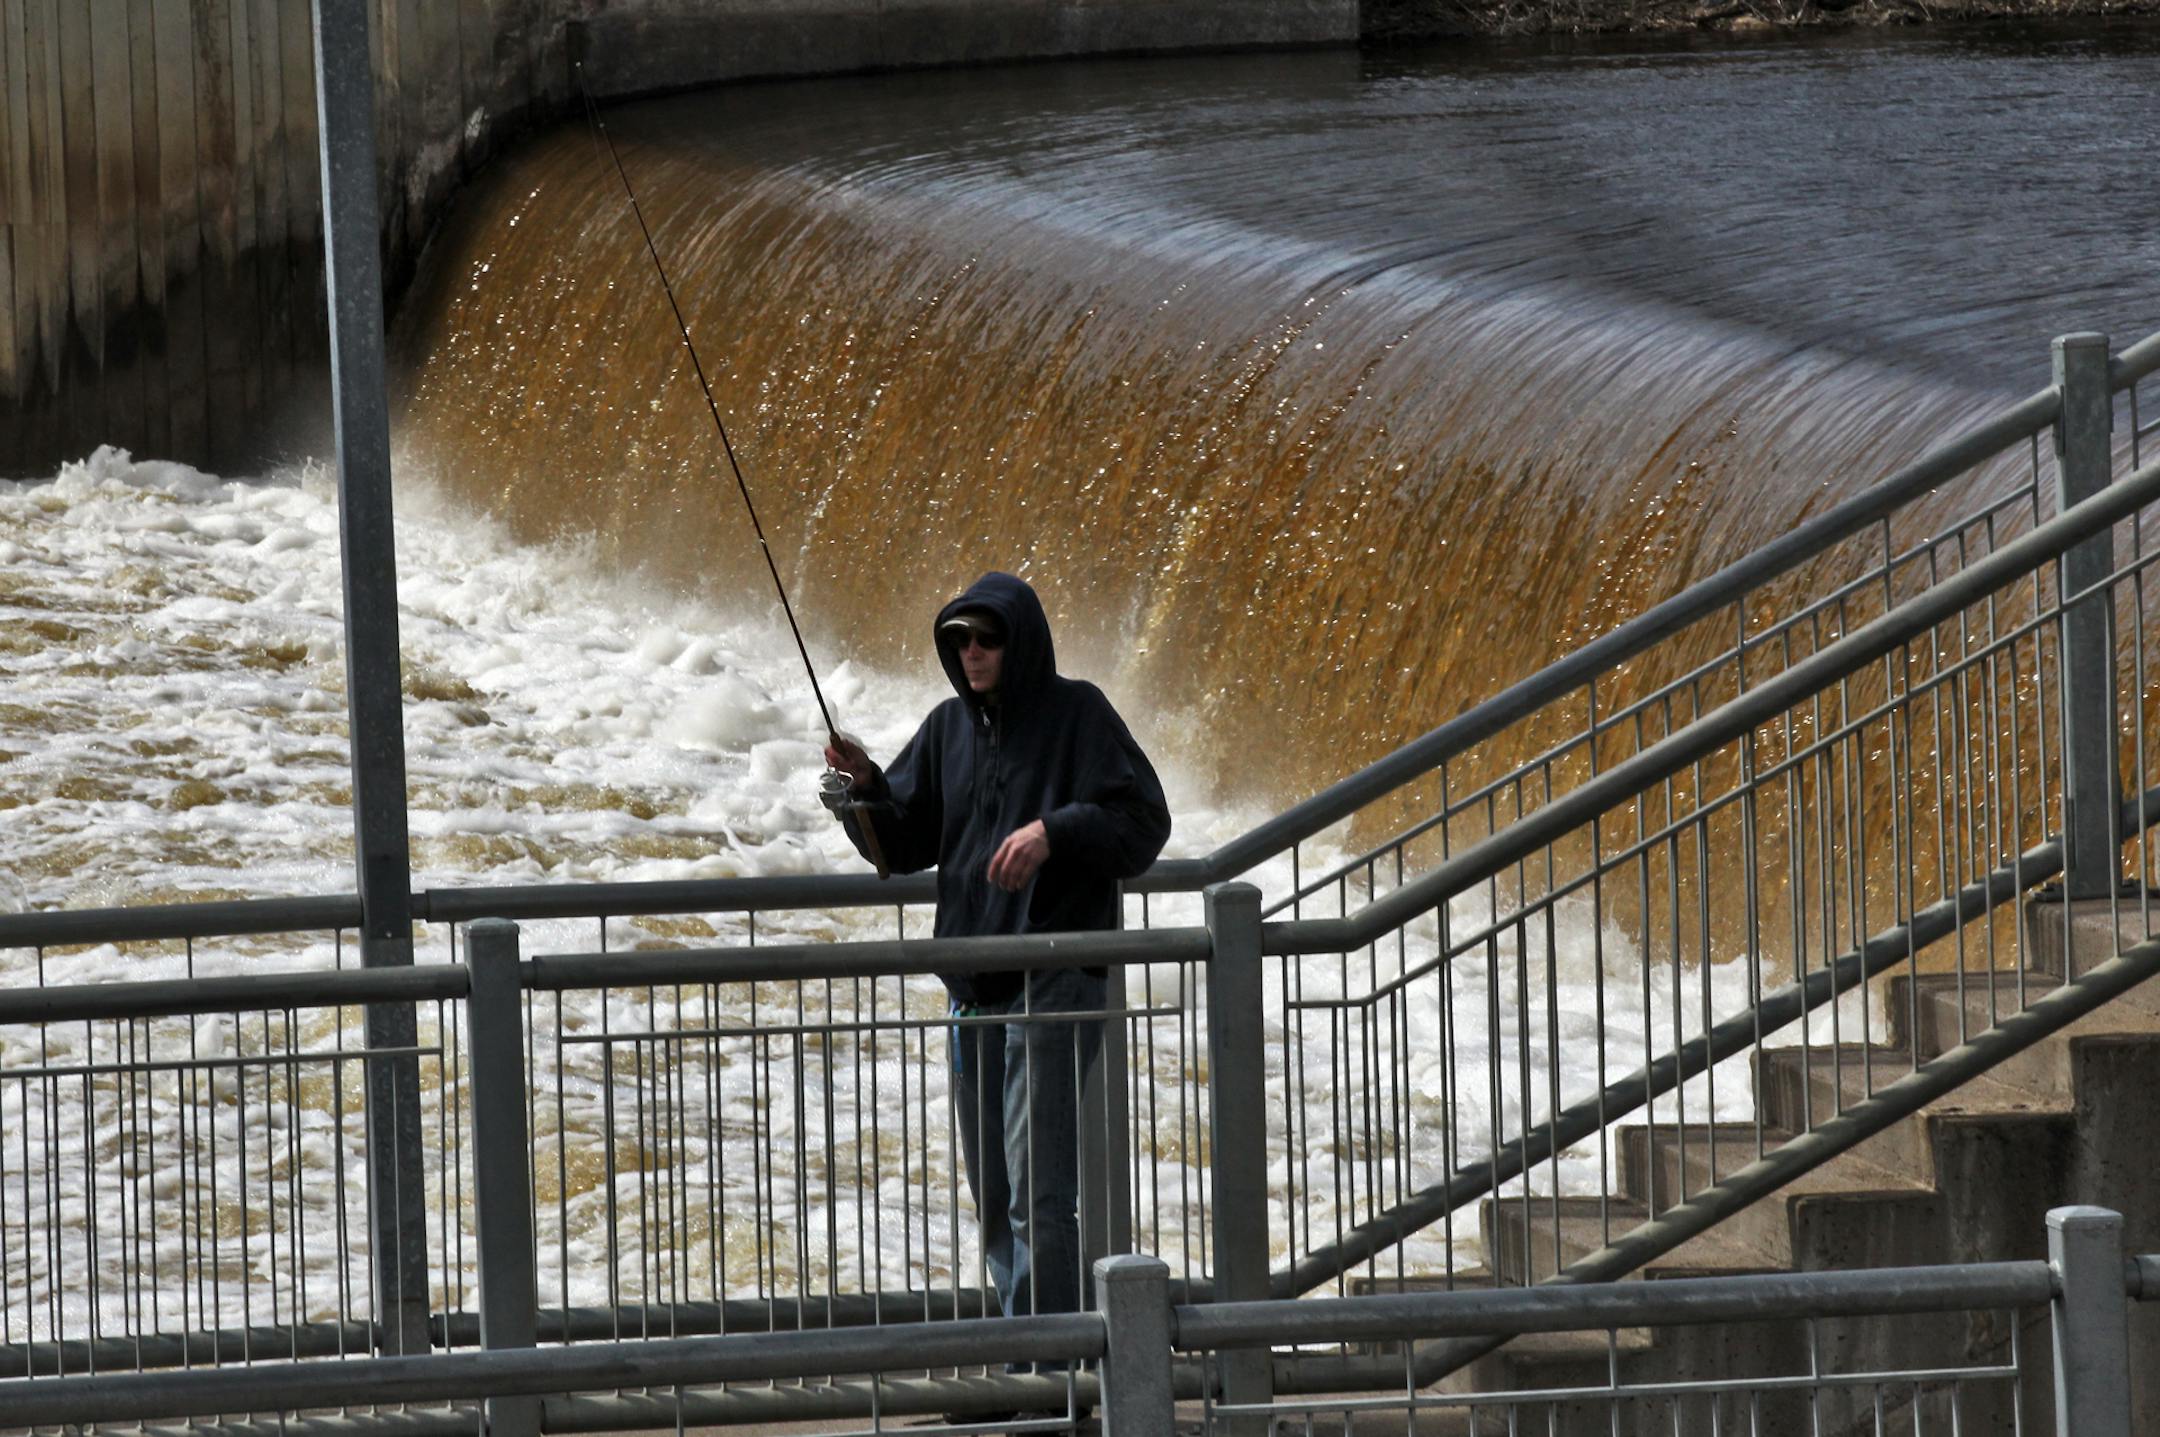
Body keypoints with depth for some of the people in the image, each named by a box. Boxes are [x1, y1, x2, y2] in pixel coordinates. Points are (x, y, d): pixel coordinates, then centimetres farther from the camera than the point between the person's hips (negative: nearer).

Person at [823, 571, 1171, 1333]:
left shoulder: (1076, 713, -3)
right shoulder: (951, 727, 14)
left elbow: (1143, 820, -9)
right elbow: (904, 844, 15)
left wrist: (1054, 830, -23)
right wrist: (867, 790, -4)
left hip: (1056, 979, -7)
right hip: (974, 981, 7)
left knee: (1036, 1184, -14)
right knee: (992, 1192, 10)